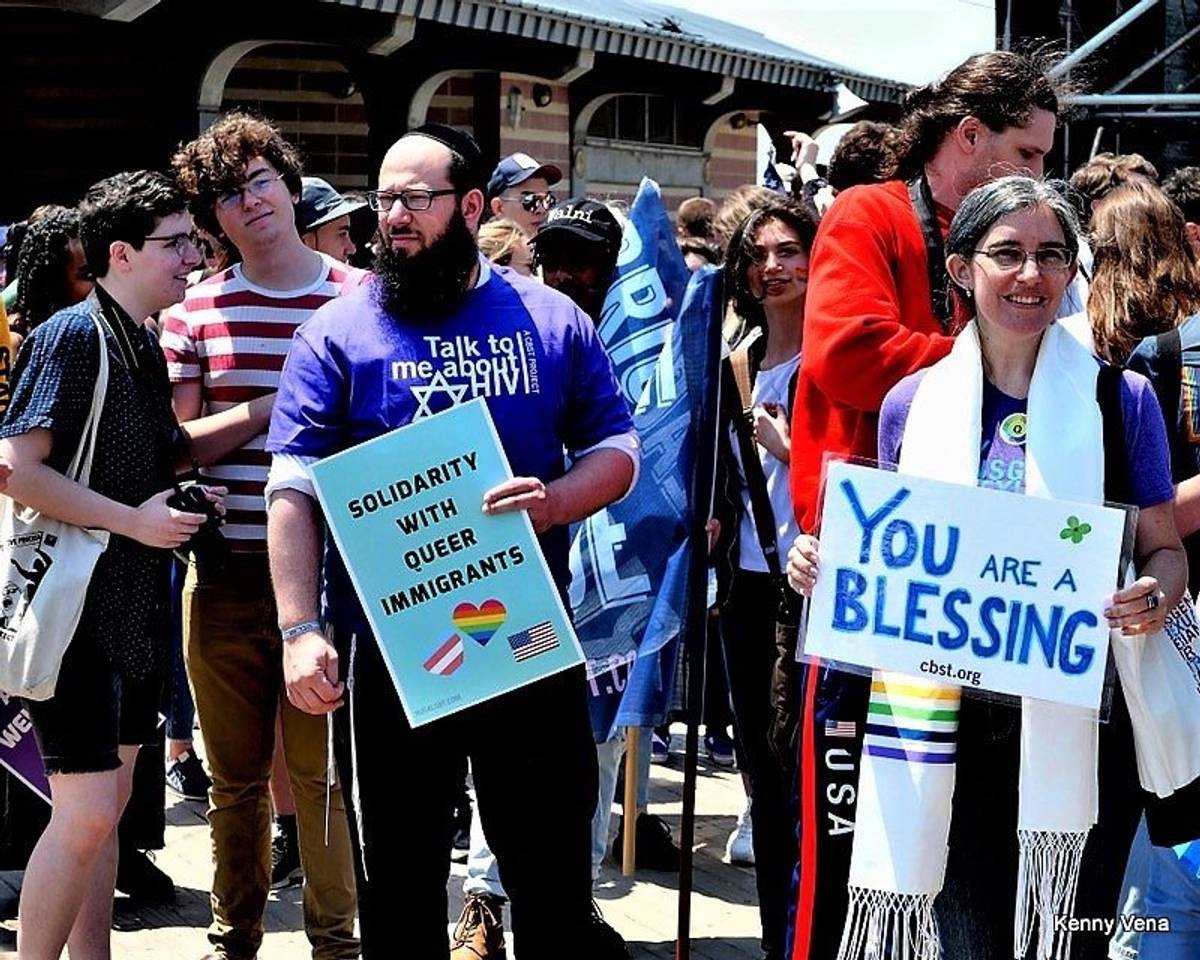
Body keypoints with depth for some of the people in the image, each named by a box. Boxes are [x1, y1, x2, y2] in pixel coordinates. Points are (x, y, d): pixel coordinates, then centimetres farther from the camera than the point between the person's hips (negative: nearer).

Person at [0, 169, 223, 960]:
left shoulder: (145, 345, 12)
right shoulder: (72, 334, -14)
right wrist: (134, 519, -19)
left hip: (134, 607, 9)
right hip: (78, 604, -9)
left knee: (109, 802, 14)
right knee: (85, 813, -9)